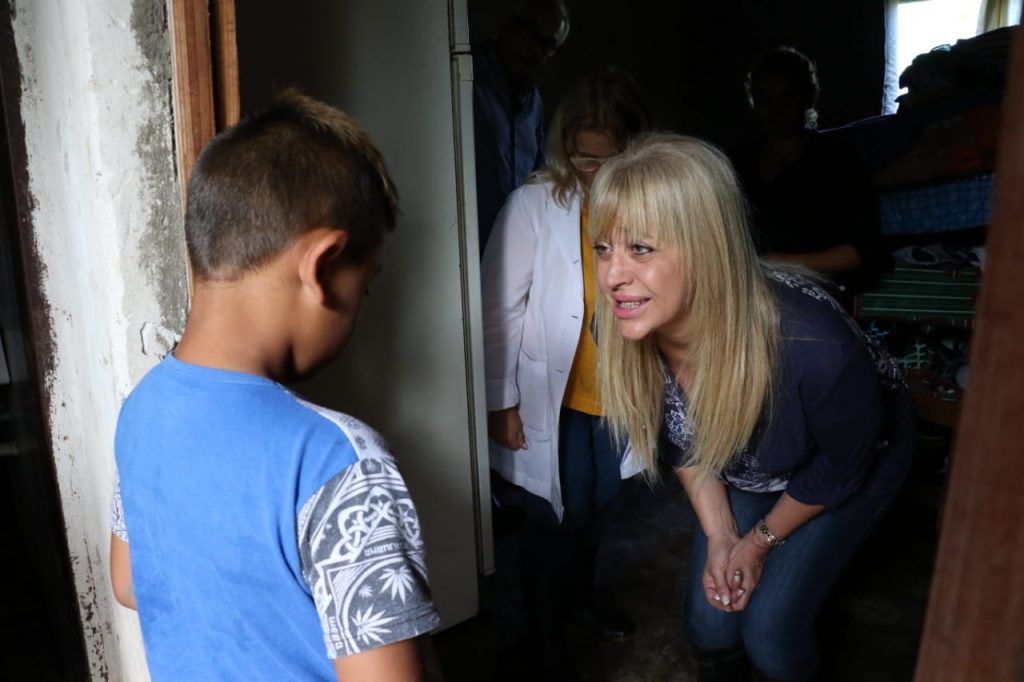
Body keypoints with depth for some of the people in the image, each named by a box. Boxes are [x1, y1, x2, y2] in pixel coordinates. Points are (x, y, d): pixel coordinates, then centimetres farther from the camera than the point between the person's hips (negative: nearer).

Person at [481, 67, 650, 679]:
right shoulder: (535, 204, -17)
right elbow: (501, 309, -12)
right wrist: (502, 401, -10)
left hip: (619, 394, 4)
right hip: (551, 395, -4)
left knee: (597, 505, 23)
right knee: (553, 516, 12)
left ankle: (581, 599, 52)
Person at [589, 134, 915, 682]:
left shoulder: (814, 348, -42)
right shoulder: (632, 333, -29)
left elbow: (843, 467, -19)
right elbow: (683, 444, -6)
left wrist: (762, 540, -7)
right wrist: (719, 538, -7)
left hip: (857, 459, -3)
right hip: (745, 468, 4)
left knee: (771, 631, -6)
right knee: (709, 620, 4)